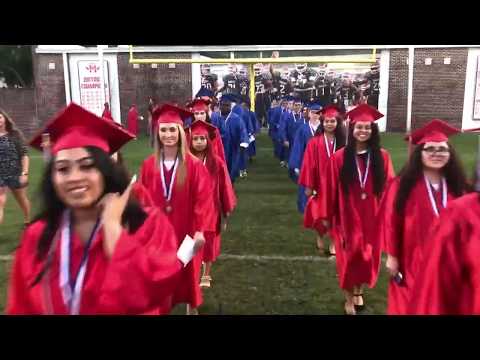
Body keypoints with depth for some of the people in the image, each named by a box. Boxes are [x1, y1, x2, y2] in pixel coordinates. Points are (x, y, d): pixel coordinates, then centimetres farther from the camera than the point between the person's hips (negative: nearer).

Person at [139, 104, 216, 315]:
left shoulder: (193, 165, -9)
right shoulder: (149, 165, -2)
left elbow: (203, 199, -11)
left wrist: (200, 229, -16)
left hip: (186, 230, -1)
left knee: (187, 273, 14)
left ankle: (191, 307, 35)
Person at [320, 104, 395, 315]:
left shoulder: (381, 157, -3)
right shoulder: (339, 158, -9)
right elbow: (330, 189, -5)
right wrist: (326, 216, -3)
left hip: (372, 217, 2)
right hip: (347, 217, -2)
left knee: (367, 257, 15)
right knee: (349, 258, 9)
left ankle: (359, 291, 41)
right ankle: (349, 298, 30)